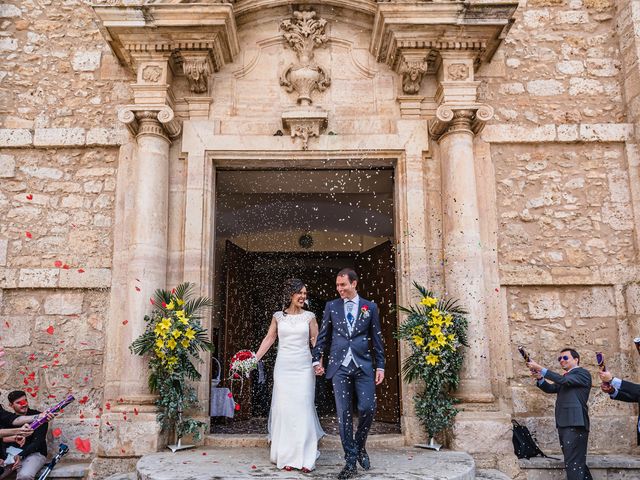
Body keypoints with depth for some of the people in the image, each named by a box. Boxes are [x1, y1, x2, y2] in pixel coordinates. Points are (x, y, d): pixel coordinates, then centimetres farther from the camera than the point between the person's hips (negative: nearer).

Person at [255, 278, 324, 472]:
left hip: (304, 367, -1)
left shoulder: (309, 316, 4)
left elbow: (316, 341, 3)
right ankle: (286, 457, 11)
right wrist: (254, 358, 3)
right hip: (283, 367, 1)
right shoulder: (278, 316, 5)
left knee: (303, 410, -2)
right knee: (283, 409, 1)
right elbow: (269, 339, 9)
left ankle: (304, 458, 5)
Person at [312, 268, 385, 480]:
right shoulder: (331, 306, 8)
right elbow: (323, 335, 11)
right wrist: (317, 359, 4)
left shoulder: (370, 307, 6)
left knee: (368, 408, -7)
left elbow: (377, 339, 7)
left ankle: (360, 446, 21)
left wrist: (380, 366, 4)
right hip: (339, 366, 0)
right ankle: (351, 460, 10)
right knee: (344, 413, 1)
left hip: (363, 365, 0)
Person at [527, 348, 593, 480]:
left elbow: (563, 380, -17)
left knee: (573, 464, -12)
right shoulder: (566, 377, 24)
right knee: (578, 462, 15)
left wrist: (541, 369, -20)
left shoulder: (583, 373, -1)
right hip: (563, 424, 9)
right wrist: (539, 378, -7)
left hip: (575, 424, -9)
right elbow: (551, 388, 12)